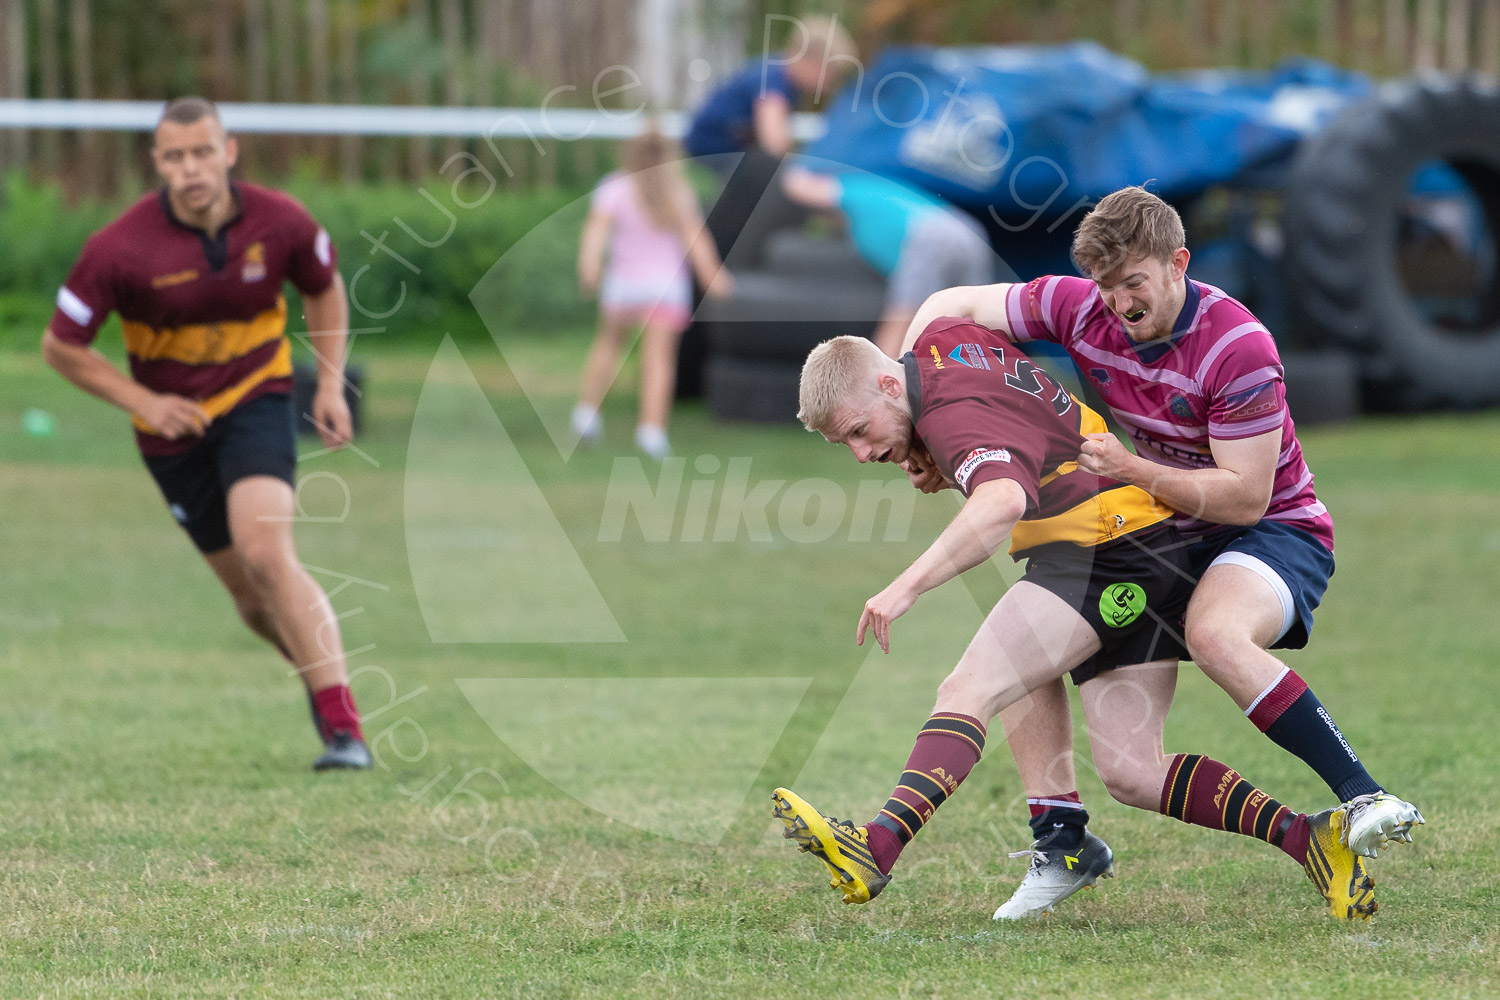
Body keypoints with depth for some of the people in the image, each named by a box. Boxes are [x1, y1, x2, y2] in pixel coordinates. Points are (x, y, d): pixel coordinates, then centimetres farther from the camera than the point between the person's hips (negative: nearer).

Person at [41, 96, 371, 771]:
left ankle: (343, 729, -24)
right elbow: (60, 347, -7)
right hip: (172, 426, 1)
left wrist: (331, 383, 0)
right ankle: (319, 670, 37)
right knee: (252, 598, 7)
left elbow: (324, 287, 10)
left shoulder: (279, 222, -13)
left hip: (256, 402, -1)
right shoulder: (120, 248, -19)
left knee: (266, 555, -24)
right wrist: (143, 401, -17)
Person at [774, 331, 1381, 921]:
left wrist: (908, 586, -44)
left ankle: (877, 850, -38)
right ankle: (1306, 839, -4)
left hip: (1111, 547, -11)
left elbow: (1003, 502, -39)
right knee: (1131, 776, 3)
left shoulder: (957, 416, -19)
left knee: (967, 690, -22)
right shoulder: (940, 341, 10)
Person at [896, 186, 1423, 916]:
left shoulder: (1238, 348, -26)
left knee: (1214, 634, -39)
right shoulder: (1077, 308, -9)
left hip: (1275, 529, -7)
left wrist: (1131, 470, -31)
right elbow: (948, 307, 2)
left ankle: (1366, 798, -36)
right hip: (1159, 535, 7)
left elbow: (1245, 496, -24)